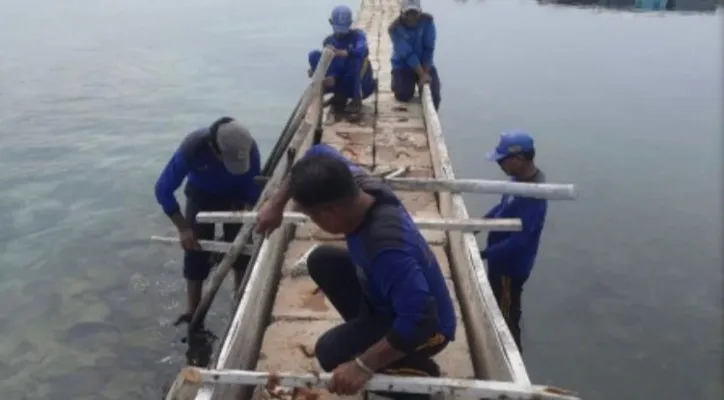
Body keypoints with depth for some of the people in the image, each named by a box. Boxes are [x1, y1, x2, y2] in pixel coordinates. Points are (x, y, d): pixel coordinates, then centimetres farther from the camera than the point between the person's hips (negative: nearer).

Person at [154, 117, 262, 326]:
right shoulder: (192, 148, -38)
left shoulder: (249, 148, -34)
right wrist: (183, 228, -29)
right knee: (195, 249, -7)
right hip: (201, 195, -1)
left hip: (235, 195, 1)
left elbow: (255, 188, -18)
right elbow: (163, 189, -28)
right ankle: (192, 310, 6)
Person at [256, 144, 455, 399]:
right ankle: (369, 331, 16)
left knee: (332, 352, -23)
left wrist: (363, 366, -33)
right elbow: (319, 154, 0)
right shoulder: (358, 184, -18)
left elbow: (420, 320, -41)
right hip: (391, 298, 8)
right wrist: (276, 204, -2)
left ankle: (421, 375, 0)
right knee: (322, 261, 5)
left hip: (427, 326, -8)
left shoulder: (387, 247, -41)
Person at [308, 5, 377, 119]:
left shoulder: (358, 35, -7)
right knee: (314, 55, -10)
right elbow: (329, 66, -9)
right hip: (341, 82, 4)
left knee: (358, 57, -32)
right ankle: (339, 97, -9)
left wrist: (342, 53, -49)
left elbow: (363, 50, -32)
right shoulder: (329, 41, 3)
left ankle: (357, 100, -21)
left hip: (360, 84, -4)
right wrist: (330, 78, -33)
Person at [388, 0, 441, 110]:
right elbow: (408, 54, -26)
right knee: (403, 95, -18)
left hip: (425, 64, 2)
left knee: (433, 94, -14)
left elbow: (429, 48, -15)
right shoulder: (395, 28, -21)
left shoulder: (427, 20, -14)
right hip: (403, 65, -2)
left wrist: (426, 73, -21)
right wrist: (422, 75, -31)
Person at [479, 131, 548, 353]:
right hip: (502, 261, 9)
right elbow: (503, 206, 13)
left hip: (511, 265, -9)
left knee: (507, 318, 10)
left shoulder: (533, 195, -32)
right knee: (498, 311, 26)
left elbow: (518, 240, -32)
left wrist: (484, 254, -27)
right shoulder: (521, 179, -3)